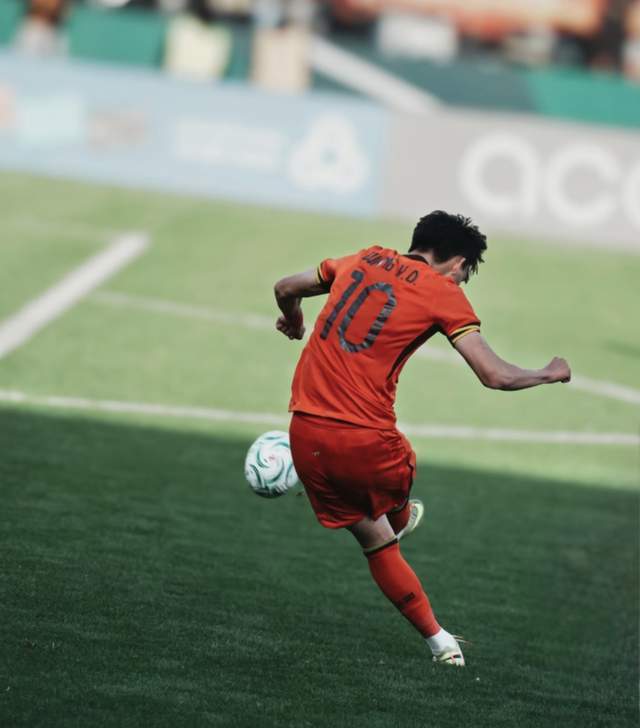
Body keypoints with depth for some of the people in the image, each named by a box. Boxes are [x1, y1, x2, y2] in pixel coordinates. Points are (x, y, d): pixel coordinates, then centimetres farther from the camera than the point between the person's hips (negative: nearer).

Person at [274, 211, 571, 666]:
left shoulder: (365, 261, 15)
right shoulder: (443, 293, 0)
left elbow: (286, 289, 27)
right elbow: (495, 376, -7)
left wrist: (293, 322, 49)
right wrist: (550, 374, 12)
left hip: (305, 436, 7)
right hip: (365, 440, -7)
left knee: (376, 541, 19)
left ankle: (439, 640, 24)